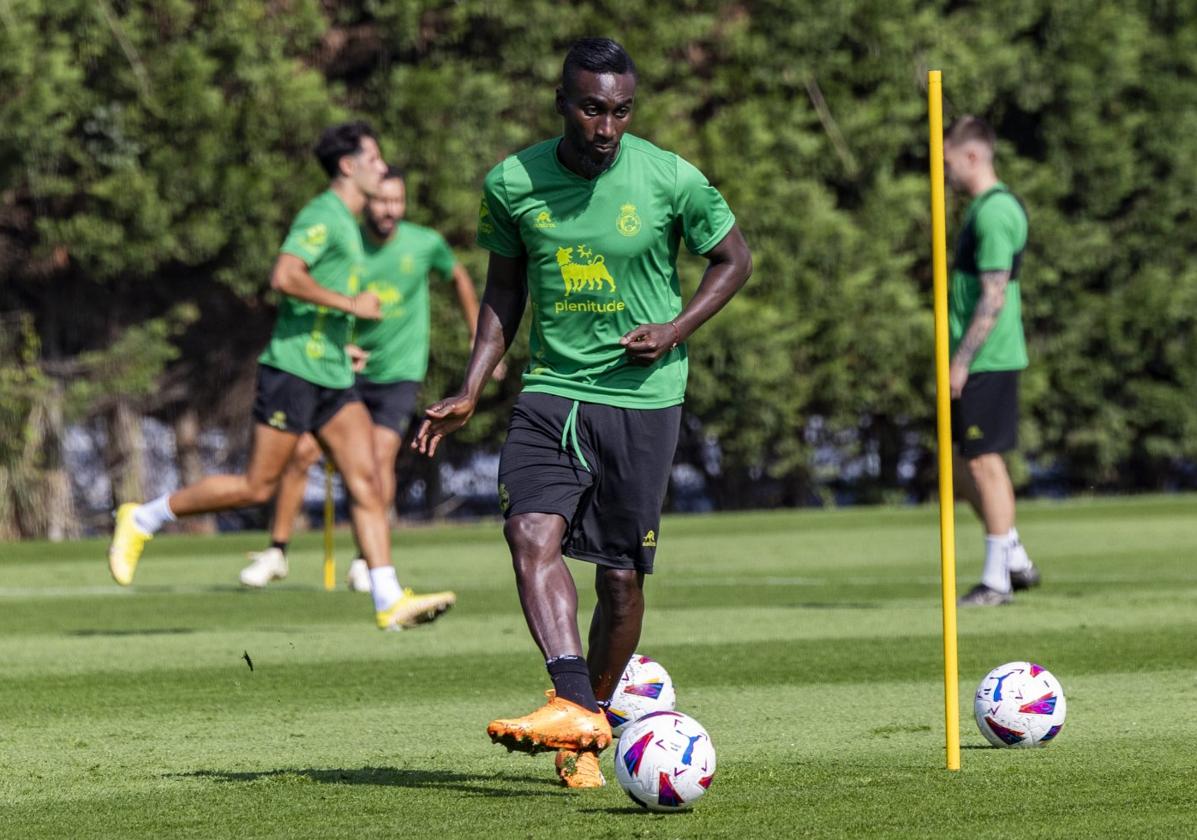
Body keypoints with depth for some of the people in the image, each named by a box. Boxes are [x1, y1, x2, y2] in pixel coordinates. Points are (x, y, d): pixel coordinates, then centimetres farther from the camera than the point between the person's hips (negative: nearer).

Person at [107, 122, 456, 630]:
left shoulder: (347, 224, 19)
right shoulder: (322, 216, -12)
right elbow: (284, 277, -25)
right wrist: (350, 304, -20)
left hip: (333, 377, 9)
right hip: (294, 370, -9)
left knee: (366, 481, -3)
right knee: (257, 487, -4)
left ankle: (390, 602, -8)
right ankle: (142, 521, 10)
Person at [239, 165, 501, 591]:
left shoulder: (425, 244, -9)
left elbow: (460, 279, 11)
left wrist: (480, 344, 14)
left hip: (399, 374, -1)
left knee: (381, 456, -18)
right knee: (302, 452, -8)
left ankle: (366, 559, -2)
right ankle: (276, 551, 8)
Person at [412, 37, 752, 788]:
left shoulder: (671, 180, -8)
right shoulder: (512, 184, -2)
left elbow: (734, 259, 7)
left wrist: (675, 331, -9)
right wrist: (471, 393, 7)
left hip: (642, 396, -1)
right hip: (550, 389, 1)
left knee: (621, 576, 2)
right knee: (533, 535, -22)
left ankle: (588, 733, 18)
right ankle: (576, 709, -33)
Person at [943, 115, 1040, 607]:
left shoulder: (994, 213, -15)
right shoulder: (988, 209, 17)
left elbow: (993, 297, -21)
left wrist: (961, 360, -21)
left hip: (986, 362, -10)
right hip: (979, 362, 10)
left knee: (984, 461, -5)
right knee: (960, 460, 13)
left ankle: (996, 580, 0)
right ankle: (1015, 561, 19)